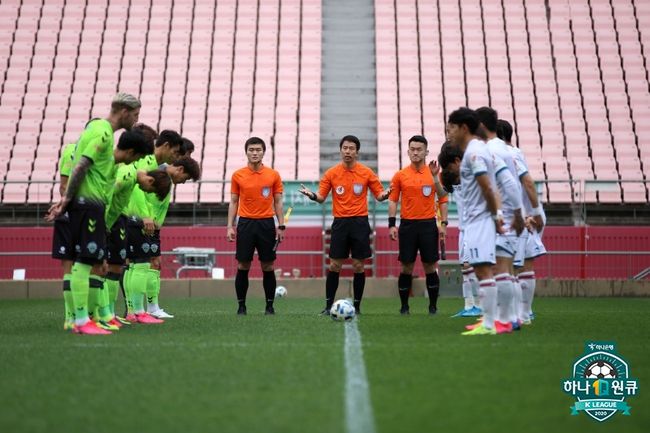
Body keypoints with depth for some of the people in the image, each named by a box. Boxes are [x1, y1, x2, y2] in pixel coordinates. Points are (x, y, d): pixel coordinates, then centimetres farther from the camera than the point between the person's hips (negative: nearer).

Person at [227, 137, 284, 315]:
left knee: (268, 267, 3)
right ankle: (241, 306, 9)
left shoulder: (273, 175, 3)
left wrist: (281, 226, 0)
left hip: (266, 224, 0)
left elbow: (278, 202, 6)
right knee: (243, 266, 1)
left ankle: (269, 306, 11)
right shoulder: (237, 175, 3)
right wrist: (230, 226, 0)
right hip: (245, 223, 0)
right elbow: (233, 202, 7)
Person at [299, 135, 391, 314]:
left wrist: (385, 195, -18)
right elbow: (322, 197, 5)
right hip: (340, 223, 1)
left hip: (360, 222, 0)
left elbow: (378, 195, 5)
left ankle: (357, 306, 10)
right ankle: (328, 305, 6)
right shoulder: (331, 173, 3)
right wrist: (312, 195, -17)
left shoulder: (367, 173, 1)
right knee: (334, 266, 0)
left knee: (358, 266, 2)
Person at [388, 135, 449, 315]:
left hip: (428, 224, 0)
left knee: (430, 266, 2)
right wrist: (392, 224, -3)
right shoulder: (400, 175, 4)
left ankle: (433, 306, 11)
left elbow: (443, 200, 6)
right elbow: (393, 200, 5)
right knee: (406, 266, 2)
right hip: (407, 225, 0)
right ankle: (404, 306, 10)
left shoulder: (434, 174, 4)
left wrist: (443, 223, -3)